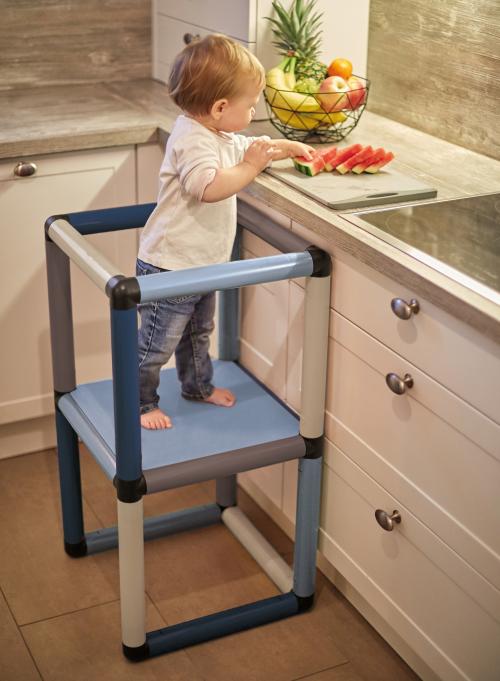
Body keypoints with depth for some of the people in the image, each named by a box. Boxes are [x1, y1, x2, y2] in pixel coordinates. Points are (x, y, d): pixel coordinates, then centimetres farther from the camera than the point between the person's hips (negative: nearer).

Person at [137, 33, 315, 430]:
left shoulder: (218, 136, 7)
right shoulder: (192, 141, -26)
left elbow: (245, 148, 29)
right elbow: (210, 186, -42)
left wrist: (286, 147, 25)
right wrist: (251, 166, -35)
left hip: (200, 264, 10)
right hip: (170, 267, -10)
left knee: (198, 332, 27)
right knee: (157, 343, 3)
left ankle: (198, 386, 45)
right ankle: (140, 403, 19)